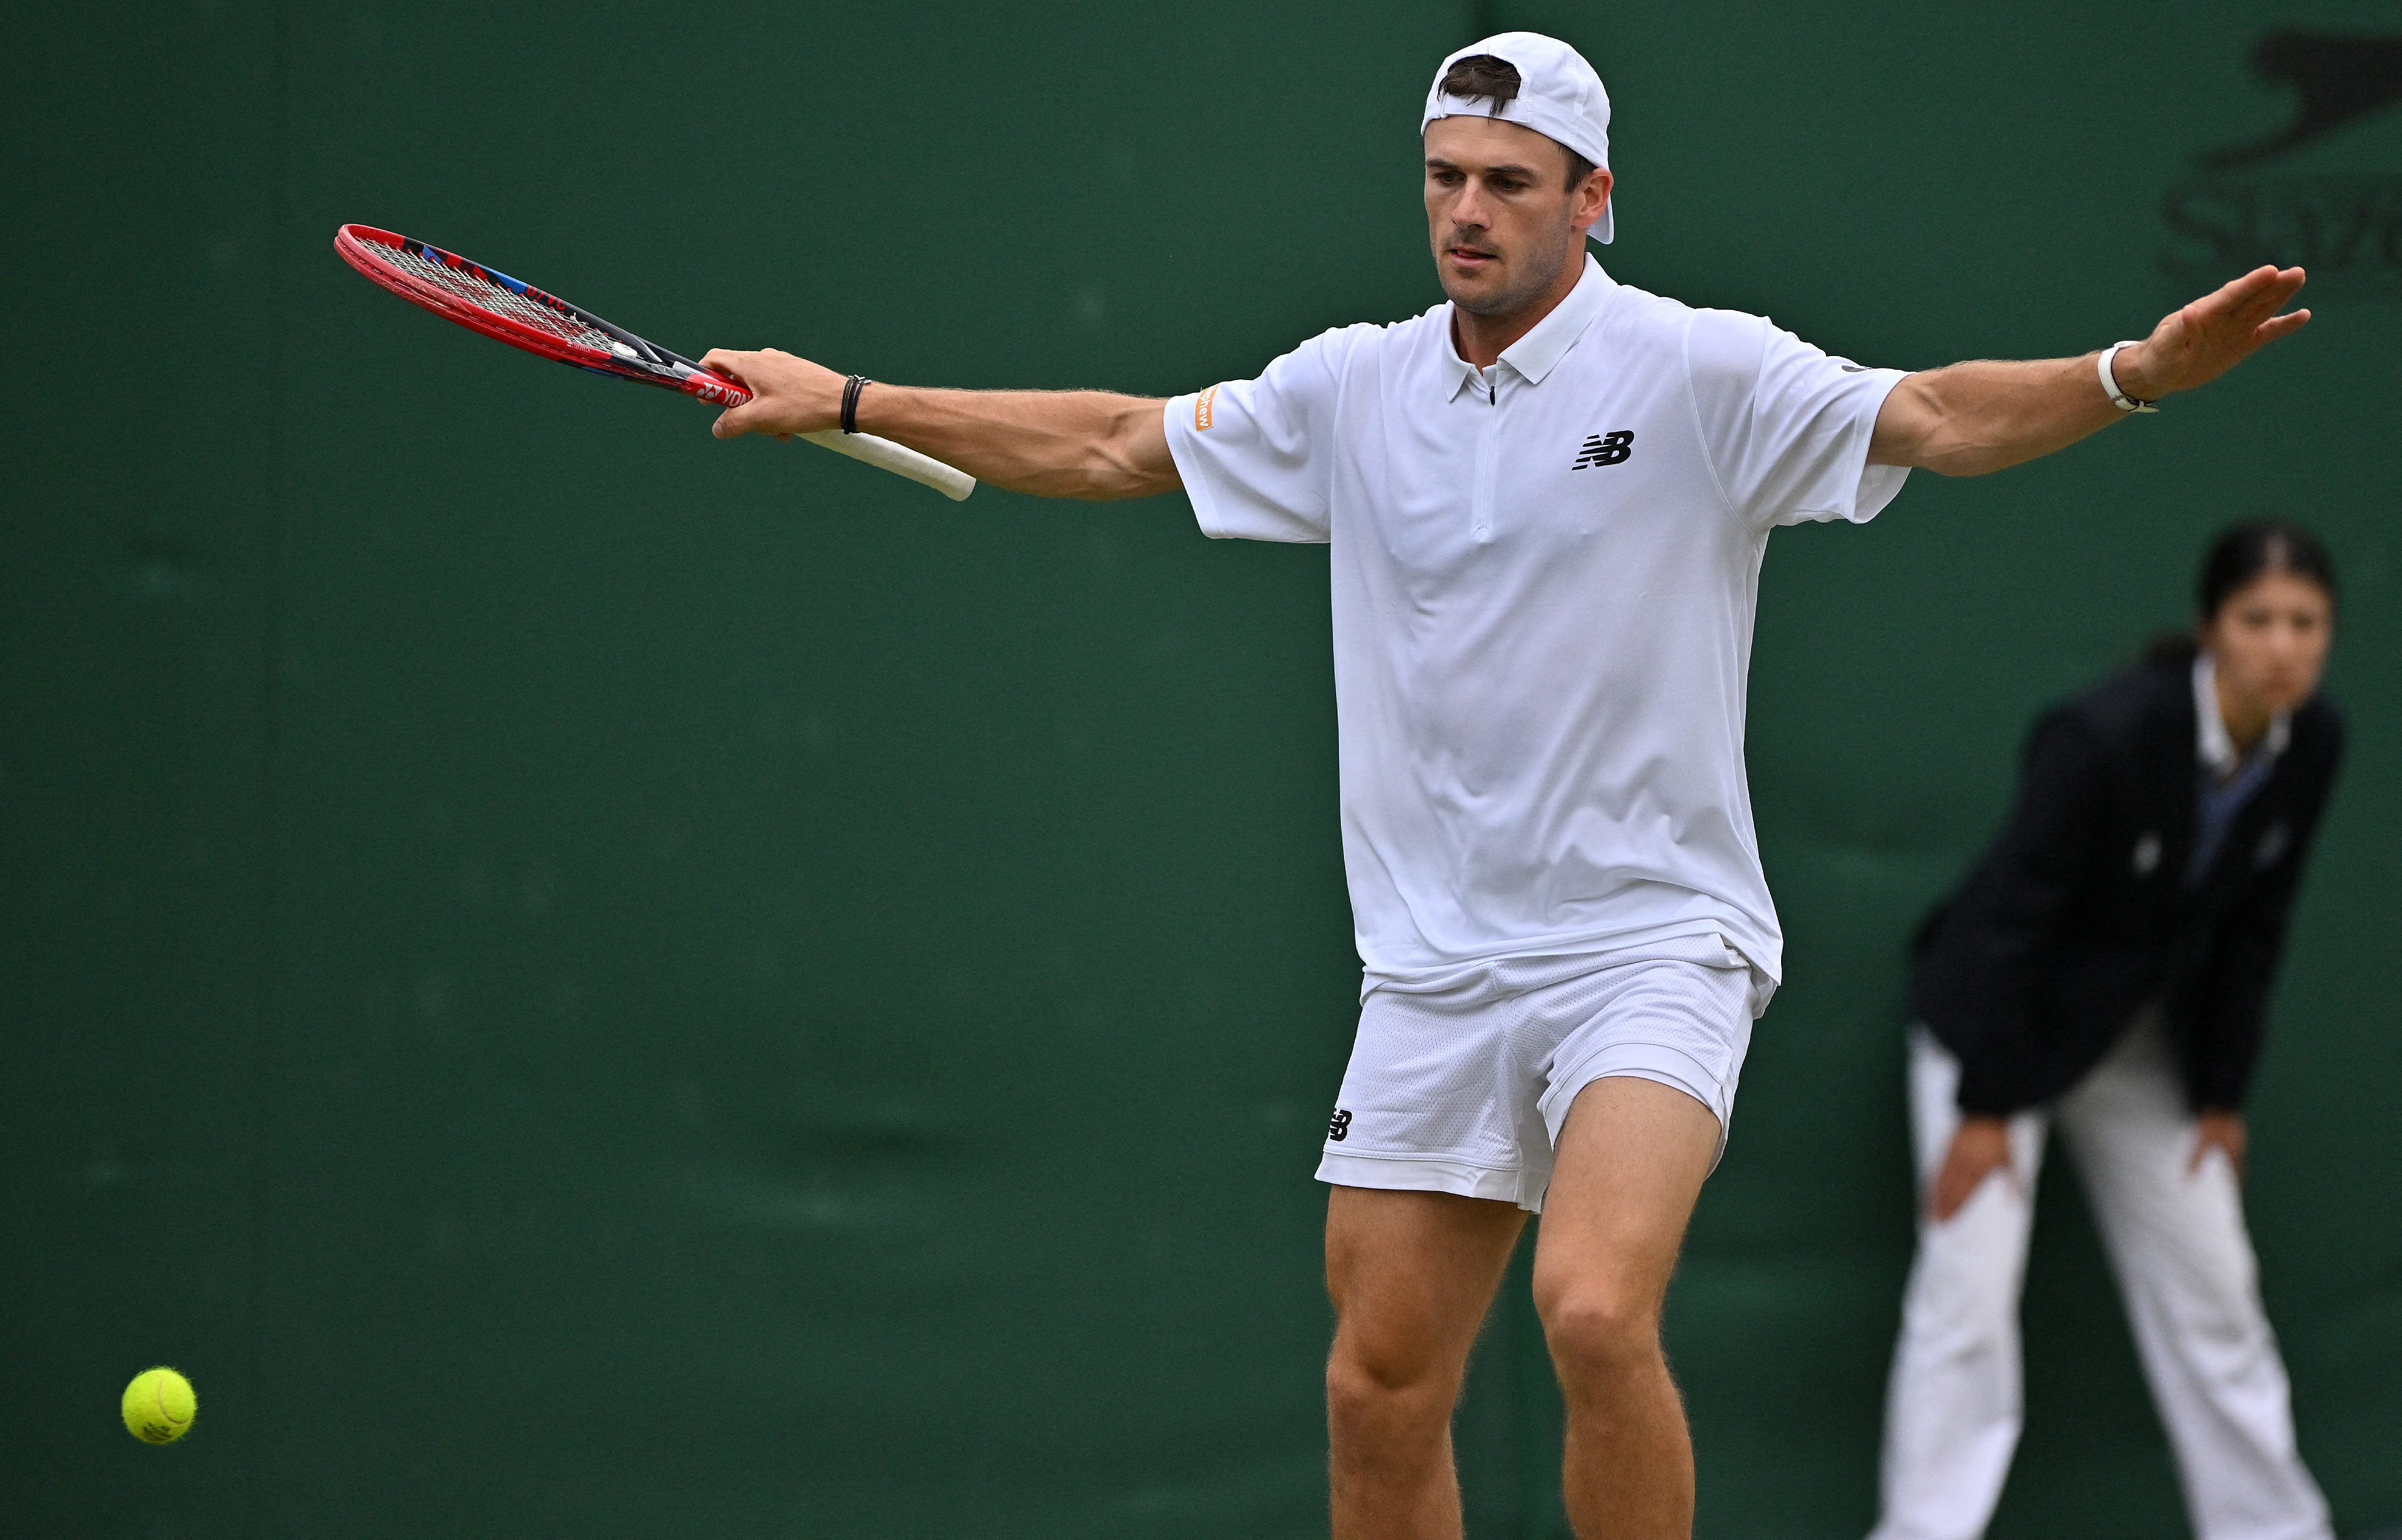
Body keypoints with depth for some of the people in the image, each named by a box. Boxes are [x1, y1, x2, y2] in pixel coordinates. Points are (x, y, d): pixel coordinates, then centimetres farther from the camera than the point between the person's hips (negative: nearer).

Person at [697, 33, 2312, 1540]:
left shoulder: (1698, 372, -6)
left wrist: (2137, 371, -35)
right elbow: (1113, 445, 17)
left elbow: (1934, 418, -17)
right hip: (1433, 965, 5)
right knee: (1381, 1391, 5)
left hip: (1649, 944, -5)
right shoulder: (1356, 387, 9)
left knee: (1595, 1310, -26)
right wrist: (849, 401, 15)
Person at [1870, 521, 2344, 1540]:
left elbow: (2253, 930, 0)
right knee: (1969, 1291, -12)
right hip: (2001, 1022, -6)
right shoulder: (2104, 736, -30)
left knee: (2214, 1290, 8)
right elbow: (2010, 918, -23)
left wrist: (2222, 1094, 2)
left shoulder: (2311, 747, -12)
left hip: (2141, 1034, 6)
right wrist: (1986, 1107, -19)